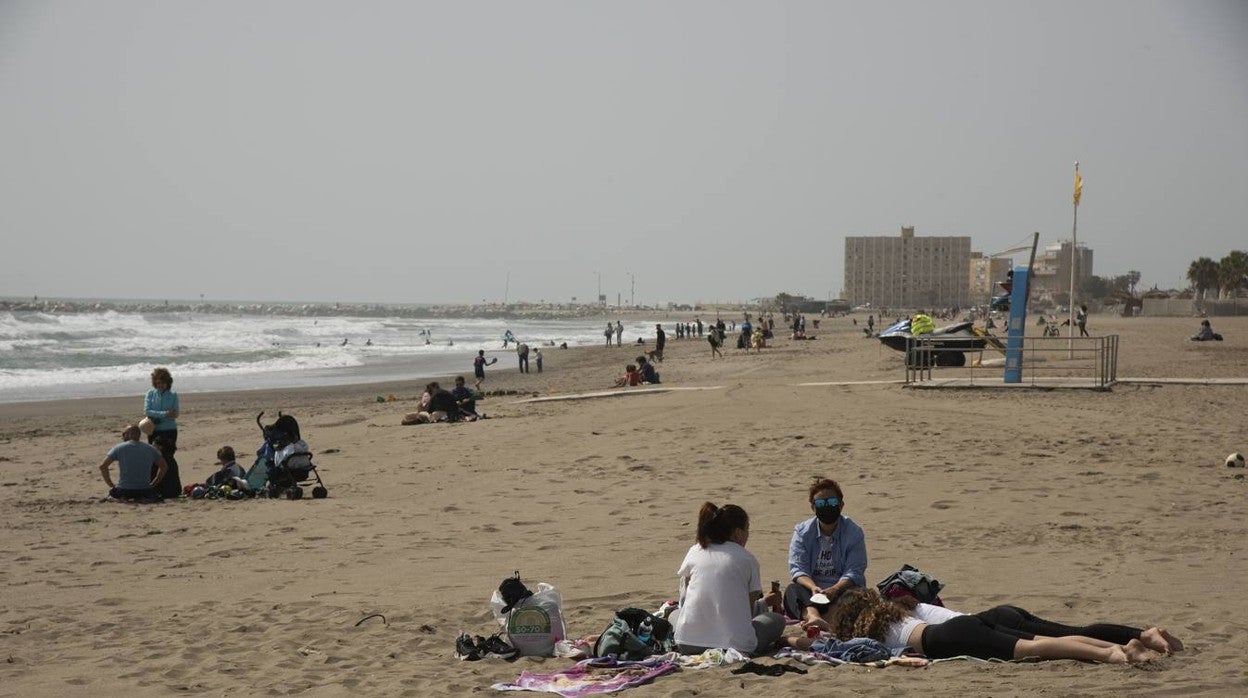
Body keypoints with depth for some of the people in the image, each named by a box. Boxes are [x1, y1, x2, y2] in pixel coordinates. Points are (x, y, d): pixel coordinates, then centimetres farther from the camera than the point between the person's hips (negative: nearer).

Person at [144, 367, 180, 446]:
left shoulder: (173, 395, 2)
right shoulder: (150, 394, 2)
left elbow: (175, 414, -5)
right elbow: (147, 411, -8)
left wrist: (156, 418, -17)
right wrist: (164, 414, -18)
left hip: (169, 431, 0)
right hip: (154, 431, 0)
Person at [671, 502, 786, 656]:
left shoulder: (694, 551, 12)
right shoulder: (748, 559, 5)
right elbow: (749, 610, 9)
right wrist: (765, 603, 35)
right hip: (736, 643, -2)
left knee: (675, 613, 37)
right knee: (777, 620, 25)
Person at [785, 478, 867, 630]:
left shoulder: (854, 532, 2)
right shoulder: (802, 532, 7)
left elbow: (854, 572, -8)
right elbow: (797, 568, -4)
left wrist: (834, 589, -28)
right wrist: (813, 588, -26)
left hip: (842, 590, -1)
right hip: (810, 594, 1)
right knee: (792, 590, -28)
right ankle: (813, 616, -60)